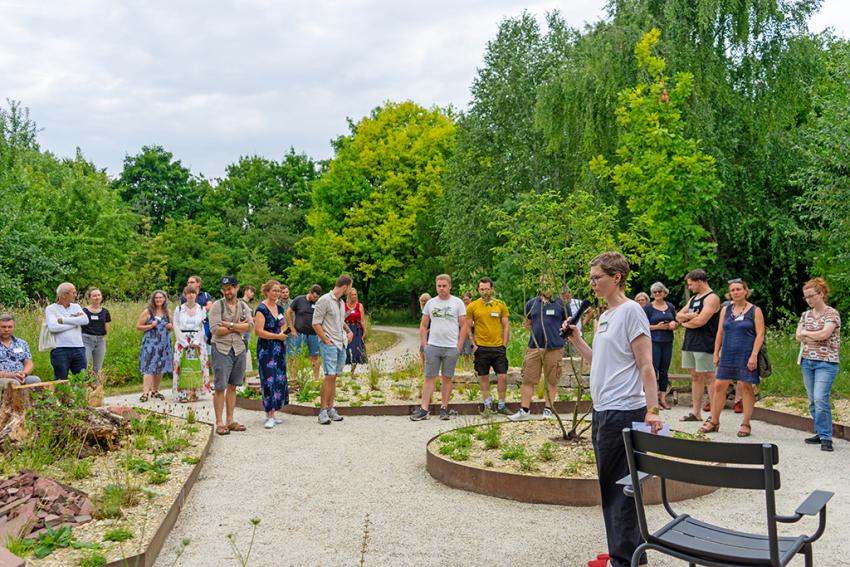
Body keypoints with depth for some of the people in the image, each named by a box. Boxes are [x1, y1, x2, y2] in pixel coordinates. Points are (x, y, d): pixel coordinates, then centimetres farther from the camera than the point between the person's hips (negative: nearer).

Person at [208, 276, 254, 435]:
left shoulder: (244, 306, 10)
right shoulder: (217, 306, -3)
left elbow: (250, 326, -4)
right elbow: (215, 330, -14)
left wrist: (230, 325, -13)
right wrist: (238, 326, -7)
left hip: (239, 350, 4)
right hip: (221, 350, -4)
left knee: (232, 386, 11)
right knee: (220, 388, -4)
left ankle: (230, 421, 18)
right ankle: (219, 423, 3)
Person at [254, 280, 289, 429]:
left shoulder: (280, 308, 11)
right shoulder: (261, 309, -11)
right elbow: (259, 331, -17)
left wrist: (283, 332, 2)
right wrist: (277, 336, -13)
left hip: (279, 349, 8)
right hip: (266, 349, -8)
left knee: (279, 379, 8)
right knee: (269, 380, -8)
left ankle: (272, 413, 18)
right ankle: (269, 416, -4)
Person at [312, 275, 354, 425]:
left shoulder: (341, 302, 14)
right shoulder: (325, 300, -10)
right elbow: (316, 323, -12)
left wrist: (349, 331, 12)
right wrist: (326, 340, -13)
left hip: (342, 344, 7)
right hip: (330, 344, -7)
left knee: (334, 376, 9)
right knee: (330, 376, -11)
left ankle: (330, 408, 13)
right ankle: (323, 411, -5)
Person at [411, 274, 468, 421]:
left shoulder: (458, 303, 1)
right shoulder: (430, 303, 8)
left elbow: (464, 326, 0)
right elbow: (423, 325, 12)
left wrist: (459, 346, -6)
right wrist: (424, 344, 3)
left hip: (451, 347, -2)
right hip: (433, 346, 2)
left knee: (447, 378, 5)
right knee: (429, 377, 1)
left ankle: (444, 408, 14)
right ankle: (424, 409, 3)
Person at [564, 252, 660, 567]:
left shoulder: (630, 311, -11)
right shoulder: (605, 316, 15)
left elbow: (645, 366, -15)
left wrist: (651, 410, -19)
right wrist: (576, 341, 10)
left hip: (624, 412, -10)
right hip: (603, 411, 10)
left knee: (621, 487, -2)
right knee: (610, 486, 16)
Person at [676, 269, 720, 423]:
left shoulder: (712, 297, -9)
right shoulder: (694, 298, 19)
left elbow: (701, 320, -19)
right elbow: (678, 316, 16)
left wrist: (685, 323, -1)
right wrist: (688, 315, -6)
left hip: (704, 345, -9)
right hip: (690, 343, 9)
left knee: (708, 378, -6)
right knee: (695, 377, 10)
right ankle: (695, 413, 15)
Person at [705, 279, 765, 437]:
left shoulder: (755, 311, -1)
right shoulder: (725, 309, 11)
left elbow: (760, 334, -7)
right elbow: (720, 333, 13)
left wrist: (754, 355, -15)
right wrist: (716, 353, 9)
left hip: (746, 356, -4)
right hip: (727, 355, 4)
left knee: (746, 387, 0)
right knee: (719, 386, 3)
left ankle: (745, 424, 11)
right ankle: (714, 422, 13)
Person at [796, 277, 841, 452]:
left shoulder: (832, 314, -5)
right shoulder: (806, 315, 13)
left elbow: (824, 334, -19)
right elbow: (798, 337, 3)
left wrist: (806, 333, -4)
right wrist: (816, 336, -9)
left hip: (826, 362, -6)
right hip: (807, 361, 6)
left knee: (820, 399, -16)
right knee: (813, 401, 8)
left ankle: (826, 438, -8)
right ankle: (821, 433, 19)